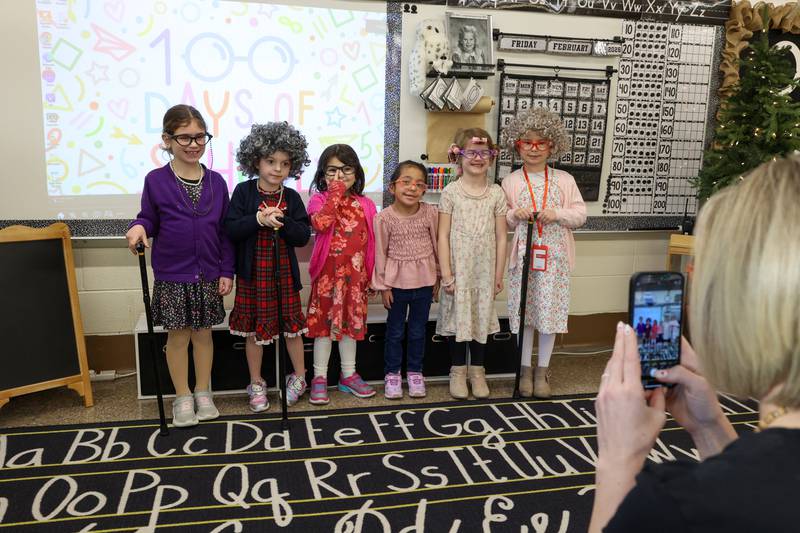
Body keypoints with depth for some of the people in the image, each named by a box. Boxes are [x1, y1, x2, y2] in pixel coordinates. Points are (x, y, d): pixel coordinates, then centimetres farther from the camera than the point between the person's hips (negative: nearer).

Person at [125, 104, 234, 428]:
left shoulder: (216, 182, 1)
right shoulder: (155, 180, -5)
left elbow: (225, 231, 3)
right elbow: (150, 218, 3)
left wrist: (227, 272, 0)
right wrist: (138, 228, -21)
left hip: (208, 275, 2)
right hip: (171, 276, -2)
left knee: (203, 333, 13)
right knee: (178, 336, 8)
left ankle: (203, 393, 29)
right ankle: (182, 398, 24)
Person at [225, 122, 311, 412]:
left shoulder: (292, 198, -1)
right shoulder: (243, 192, -5)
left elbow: (304, 236, -6)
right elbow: (230, 229, -12)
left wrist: (283, 221, -21)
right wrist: (259, 220, -24)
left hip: (284, 273, 1)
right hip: (252, 273, -1)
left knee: (292, 325, 10)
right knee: (253, 329, 9)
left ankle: (299, 377, 30)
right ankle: (256, 384, 26)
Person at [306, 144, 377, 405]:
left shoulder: (365, 204, 7)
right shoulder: (319, 199, -2)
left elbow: (372, 242, 9)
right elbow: (320, 223, -25)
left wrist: (372, 275, 7)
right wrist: (335, 195, -18)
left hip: (356, 273, 3)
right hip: (328, 272, -3)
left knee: (352, 321, 13)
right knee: (325, 321, 3)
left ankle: (349, 374, 26)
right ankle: (320, 377, 15)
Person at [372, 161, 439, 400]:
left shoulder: (431, 213, -9)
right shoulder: (384, 218, -13)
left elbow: (436, 244, 3)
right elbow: (381, 253, -6)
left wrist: (437, 277, 8)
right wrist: (382, 285, -4)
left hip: (424, 281, 2)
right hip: (396, 282, -1)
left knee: (418, 330, 14)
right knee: (395, 331, 12)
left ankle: (415, 372, 31)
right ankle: (392, 374, 27)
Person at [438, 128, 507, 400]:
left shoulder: (496, 193, 1)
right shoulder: (451, 192, -5)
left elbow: (501, 237, 3)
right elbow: (443, 235, -6)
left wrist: (499, 275, 1)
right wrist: (446, 274, -10)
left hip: (485, 270, 2)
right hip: (458, 269, -2)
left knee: (482, 317, 11)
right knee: (457, 317, 7)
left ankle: (477, 370, 27)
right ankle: (458, 371, 23)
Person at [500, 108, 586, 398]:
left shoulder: (564, 180, 3)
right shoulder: (510, 181, 2)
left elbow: (580, 215, 3)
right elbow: (501, 222, 7)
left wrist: (558, 213, -14)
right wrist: (515, 215, -14)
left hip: (554, 255, 0)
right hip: (523, 254, 0)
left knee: (550, 310, 5)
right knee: (524, 311, 6)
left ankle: (542, 370, 21)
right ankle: (526, 369, 21)